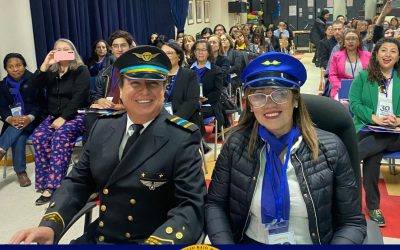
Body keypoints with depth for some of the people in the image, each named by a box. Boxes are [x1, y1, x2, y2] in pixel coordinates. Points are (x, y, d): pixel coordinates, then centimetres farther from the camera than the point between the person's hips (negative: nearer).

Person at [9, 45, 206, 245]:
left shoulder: (183, 137, -14)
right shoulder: (103, 127, 3)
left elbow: (191, 207, -20)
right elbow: (78, 181, 6)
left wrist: (154, 243, -36)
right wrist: (50, 225, -11)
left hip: (149, 241, -4)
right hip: (96, 238, 4)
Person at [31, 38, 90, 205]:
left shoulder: (81, 71, -1)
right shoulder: (51, 71, 15)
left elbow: (79, 97, -12)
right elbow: (35, 84, -1)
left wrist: (63, 118, -20)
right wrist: (45, 64, -10)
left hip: (76, 115, -5)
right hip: (53, 115, 5)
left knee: (61, 136, -34)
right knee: (38, 137, -25)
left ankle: (53, 185, -36)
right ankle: (46, 184, -24)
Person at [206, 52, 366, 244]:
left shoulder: (330, 149, -8)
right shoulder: (237, 144, -5)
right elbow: (214, 203, 1)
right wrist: (224, 243, -14)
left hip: (311, 242, 0)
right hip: (249, 242, 0)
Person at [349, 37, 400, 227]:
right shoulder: (363, 76, 9)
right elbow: (354, 103, -1)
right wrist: (374, 118, -17)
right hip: (367, 128, -1)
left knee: (379, 142, -37)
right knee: (373, 154, -33)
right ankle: (373, 206, -23)